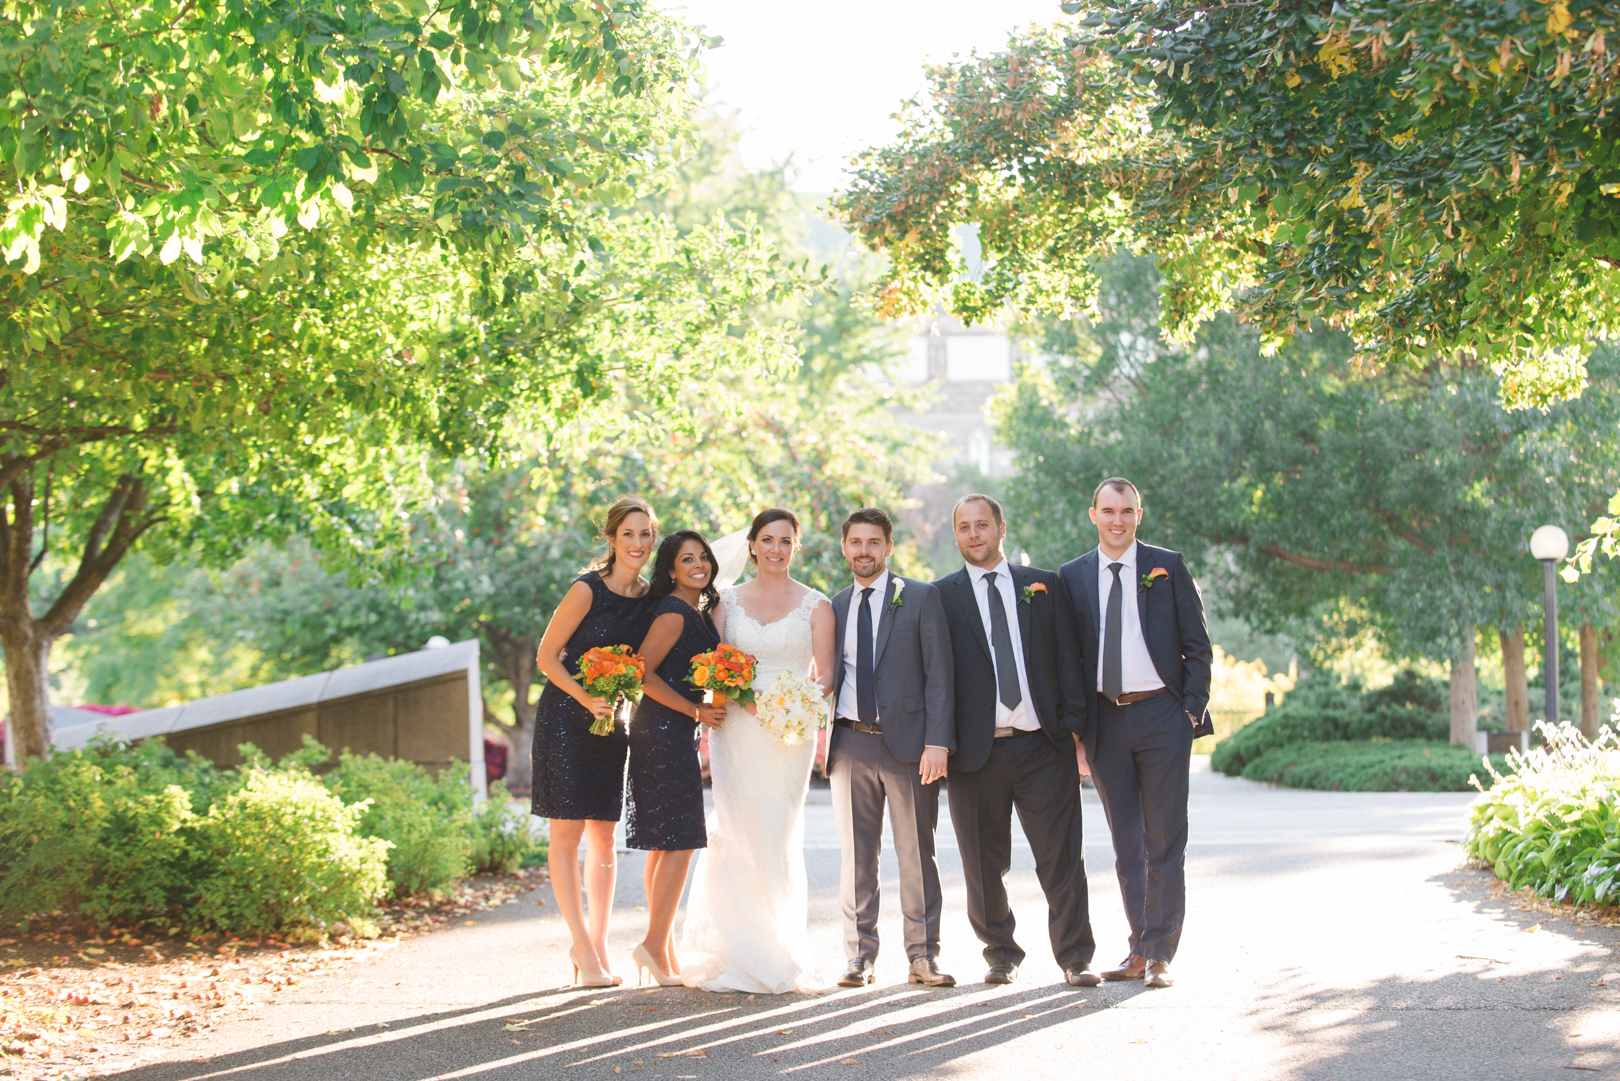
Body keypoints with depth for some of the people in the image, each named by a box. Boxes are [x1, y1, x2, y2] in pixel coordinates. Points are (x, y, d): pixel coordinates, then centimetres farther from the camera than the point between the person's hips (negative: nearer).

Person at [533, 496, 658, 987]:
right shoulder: (587, 590, -13)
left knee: (603, 837, 7)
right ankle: (584, 947, 0)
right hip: (565, 719, -6)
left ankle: (597, 945, 14)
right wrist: (586, 698, -20)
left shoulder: (650, 598, 4)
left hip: (612, 722, 6)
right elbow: (546, 655, -9)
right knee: (568, 833, -4)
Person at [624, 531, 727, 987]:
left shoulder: (699, 613, 16)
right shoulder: (674, 614, -12)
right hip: (665, 729, -10)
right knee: (678, 842, -10)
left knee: (663, 845, 10)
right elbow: (641, 673, -17)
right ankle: (656, 947, -9)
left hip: (676, 732, 10)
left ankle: (662, 951, 13)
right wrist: (697, 711, -13)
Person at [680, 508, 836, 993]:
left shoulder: (815, 606, 6)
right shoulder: (728, 600, 10)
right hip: (736, 730, 1)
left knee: (778, 839, -2)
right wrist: (745, 699, -14)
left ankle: (779, 956, 7)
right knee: (737, 835, -7)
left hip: (791, 732, -1)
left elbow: (825, 676, 3)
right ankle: (739, 955, 0)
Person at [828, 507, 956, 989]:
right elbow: (830, 674, 16)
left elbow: (939, 673, -3)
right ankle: (859, 958, 10)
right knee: (856, 856, 4)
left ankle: (923, 957, 8)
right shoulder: (835, 606, 14)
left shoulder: (921, 597, 2)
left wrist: (937, 741, -11)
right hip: (851, 744, 3)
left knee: (917, 854, 1)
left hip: (907, 741, -3)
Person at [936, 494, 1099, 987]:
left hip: (1043, 748, 0)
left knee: (1062, 857, 0)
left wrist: (1075, 729, 1)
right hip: (975, 751, 0)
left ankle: (1075, 956, 9)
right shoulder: (941, 596, 6)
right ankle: (1001, 954, 22)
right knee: (983, 864, 6)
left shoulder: (1044, 586, 10)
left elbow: (1068, 661, 9)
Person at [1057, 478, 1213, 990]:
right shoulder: (1072, 576, 8)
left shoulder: (1168, 567, 3)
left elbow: (1198, 646, 3)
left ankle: (1160, 953, 3)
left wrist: (1191, 711, -7)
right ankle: (1139, 948, 15)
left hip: (1161, 715, -2)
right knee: (1126, 845, 8)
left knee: (1164, 841, -1)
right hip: (1105, 719, 2)